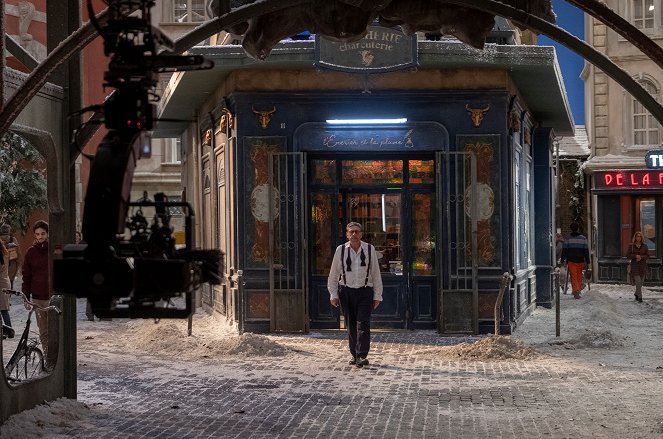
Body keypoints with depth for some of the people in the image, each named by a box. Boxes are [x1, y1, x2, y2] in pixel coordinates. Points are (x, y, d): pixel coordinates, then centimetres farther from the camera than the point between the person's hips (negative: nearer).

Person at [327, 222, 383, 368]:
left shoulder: (369, 249, -1)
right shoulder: (341, 250, 0)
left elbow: (376, 274, 5)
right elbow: (333, 274, 6)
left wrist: (377, 295, 4)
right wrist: (333, 294, 3)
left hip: (365, 291, -1)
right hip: (346, 291, 1)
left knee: (363, 324, -11)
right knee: (350, 325, 7)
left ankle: (362, 356, -16)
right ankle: (354, 354, 18)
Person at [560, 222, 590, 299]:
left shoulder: (568, 238, -1)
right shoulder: (583, 238, 2)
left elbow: (564, 250, -1)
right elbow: (586, 250, 2)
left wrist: (562, 260, 5)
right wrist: (587, 262, 5)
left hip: (571, 261, -2)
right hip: (580, 260, 2)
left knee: (573, 276, -4)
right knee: (579, 276, 15)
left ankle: (576, 290, -18)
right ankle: (578, 290, 21)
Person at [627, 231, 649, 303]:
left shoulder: (644, 246, 3)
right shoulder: (631, 246, -1)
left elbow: (647, 256, 0)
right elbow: (628, 256, -2)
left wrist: (641, 257, -18)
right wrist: (635, 256, -18)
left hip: (643, 266, 3)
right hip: (634, 266, -3)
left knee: (641, 282, 9)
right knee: (638, 282, -12)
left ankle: (636, 294, 32)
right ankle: (640, 297, -8)